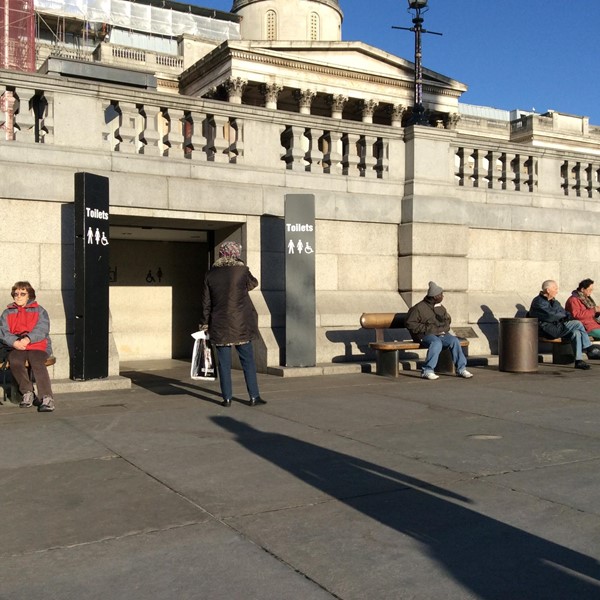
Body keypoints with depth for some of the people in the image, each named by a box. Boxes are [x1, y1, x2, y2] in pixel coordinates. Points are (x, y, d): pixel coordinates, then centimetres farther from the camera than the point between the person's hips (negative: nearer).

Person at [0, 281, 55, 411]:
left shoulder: (39, 311, 12)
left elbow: (42, 330, -4)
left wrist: (28, 339, -24)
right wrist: (14, 342, -18)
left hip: (38, 347, -2)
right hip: (16, 348, 2)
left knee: (37, 363, -33)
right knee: (14, 362, -32)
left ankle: (47, 398, -37)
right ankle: (27, 393, -18)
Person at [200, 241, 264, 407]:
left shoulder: (211, 274, 3)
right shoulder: (241, 270, -5)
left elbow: (206, 302, 5)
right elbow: (253, 283, 15)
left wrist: (205, 322, 13)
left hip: (220, 325, 2)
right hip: (241, 324, -2)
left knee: (224, 363, 7)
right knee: (248, 360, 5)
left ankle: (227, 398, 8)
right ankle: (254, 396, 7)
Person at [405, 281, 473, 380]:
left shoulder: (441, 308, 16)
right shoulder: (419, 308, -4)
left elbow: (447, 320, 31)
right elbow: (410, 324, -8)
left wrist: (443, 329, 9)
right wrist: (427, 329, -15)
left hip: (440, 334, 6)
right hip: (425, 335, -6)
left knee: (454, 341, -22)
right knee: (437, 343, -37)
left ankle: (461, 369, -16)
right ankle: (427, 371, -32)